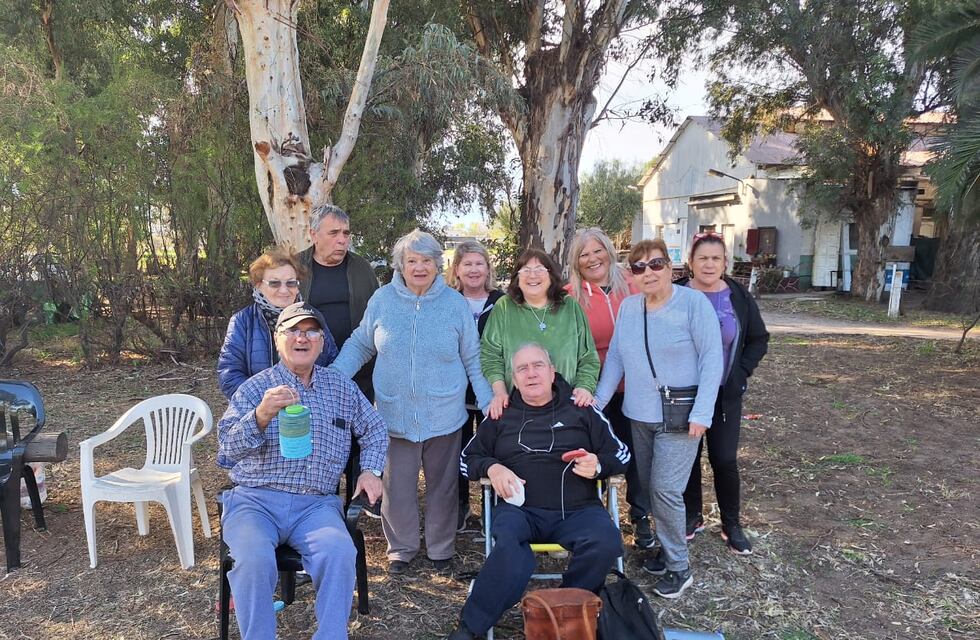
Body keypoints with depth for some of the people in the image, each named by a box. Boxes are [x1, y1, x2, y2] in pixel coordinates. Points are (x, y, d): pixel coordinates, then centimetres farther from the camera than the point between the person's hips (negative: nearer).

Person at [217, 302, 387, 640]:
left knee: (340, 552, -29)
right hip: (254, 500, -1)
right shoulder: (256, 387, 5)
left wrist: (370, 470, 8)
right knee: (255, 559, -31)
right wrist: (262, 415, -26)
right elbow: (228, 446, -7)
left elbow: (374, 429, 25)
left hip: (315, 504, 2)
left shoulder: (342, 388, 14)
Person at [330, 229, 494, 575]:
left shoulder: (455, 304, -2)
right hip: (396, 414, 0)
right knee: (397, 487, 8)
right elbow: (359, 345, 7)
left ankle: (441, 547, 33)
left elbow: (473, 360, 3)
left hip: (444, 415, 0)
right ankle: (401, 548, 30)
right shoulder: (382, 300, -2)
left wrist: (490, 403, -3)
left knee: (442, 485, 13)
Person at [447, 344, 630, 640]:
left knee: (606, 543, -31)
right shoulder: (502, 415, 15)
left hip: (577, 509, 1)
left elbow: (621, 454, 14)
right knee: (509, 545, -34)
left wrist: (598, 465, -8)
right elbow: (468, 458, 19)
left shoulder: (581, 410, 12)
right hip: (520, 508, 0)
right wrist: (492, 467, -3)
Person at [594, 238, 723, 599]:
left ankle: (678, 567, 11)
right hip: (640, 414, 6)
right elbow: (615, 357, 8)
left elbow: (712, 358, -12)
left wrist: (702, 413, -17)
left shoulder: (693, 303, -11)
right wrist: (599, 400, 0)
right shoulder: (627, 307, 5)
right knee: (649, 487, 13)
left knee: (665, 490, -8)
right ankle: (669, 547, 33)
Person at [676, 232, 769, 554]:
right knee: (688, 456, 10)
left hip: (726, 394, 0)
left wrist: (741, 371, -2)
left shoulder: (739, 297, -2)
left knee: (724, 459, 3)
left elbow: (759, 339, 8)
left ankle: (731, 524, 22)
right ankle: (692, 516, 29)